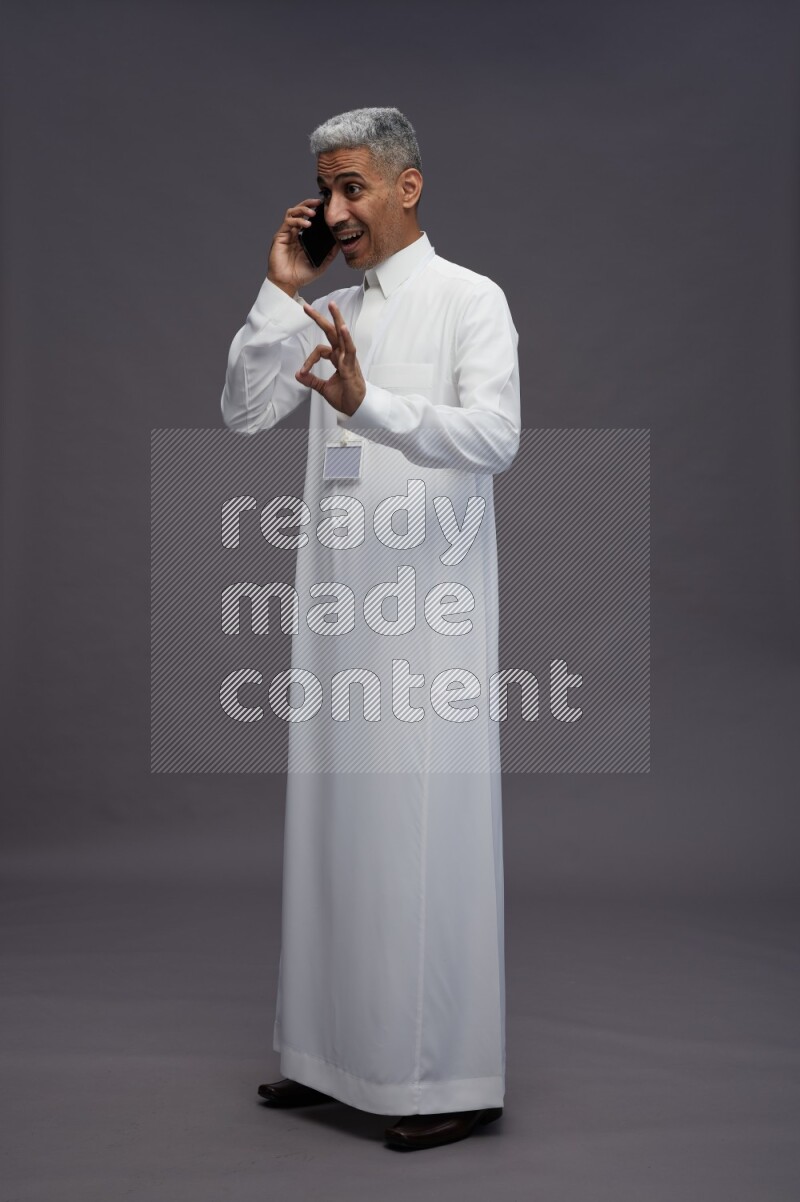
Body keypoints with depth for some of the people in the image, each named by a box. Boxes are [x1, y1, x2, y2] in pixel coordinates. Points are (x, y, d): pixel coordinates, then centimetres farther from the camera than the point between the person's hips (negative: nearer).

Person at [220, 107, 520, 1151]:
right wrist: (280, 292, 2)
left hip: (429, 603, -6)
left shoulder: (469, 298, -2)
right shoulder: (330, 313, 16)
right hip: (338, 596, 6)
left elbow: (495, 436, -17)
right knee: (335, 818, 10)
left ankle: (454, 1077, 7)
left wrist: (369, 404, -31)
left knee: (428, 826, -5)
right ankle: (341, 1051, 23)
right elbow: (244, 412, 9)